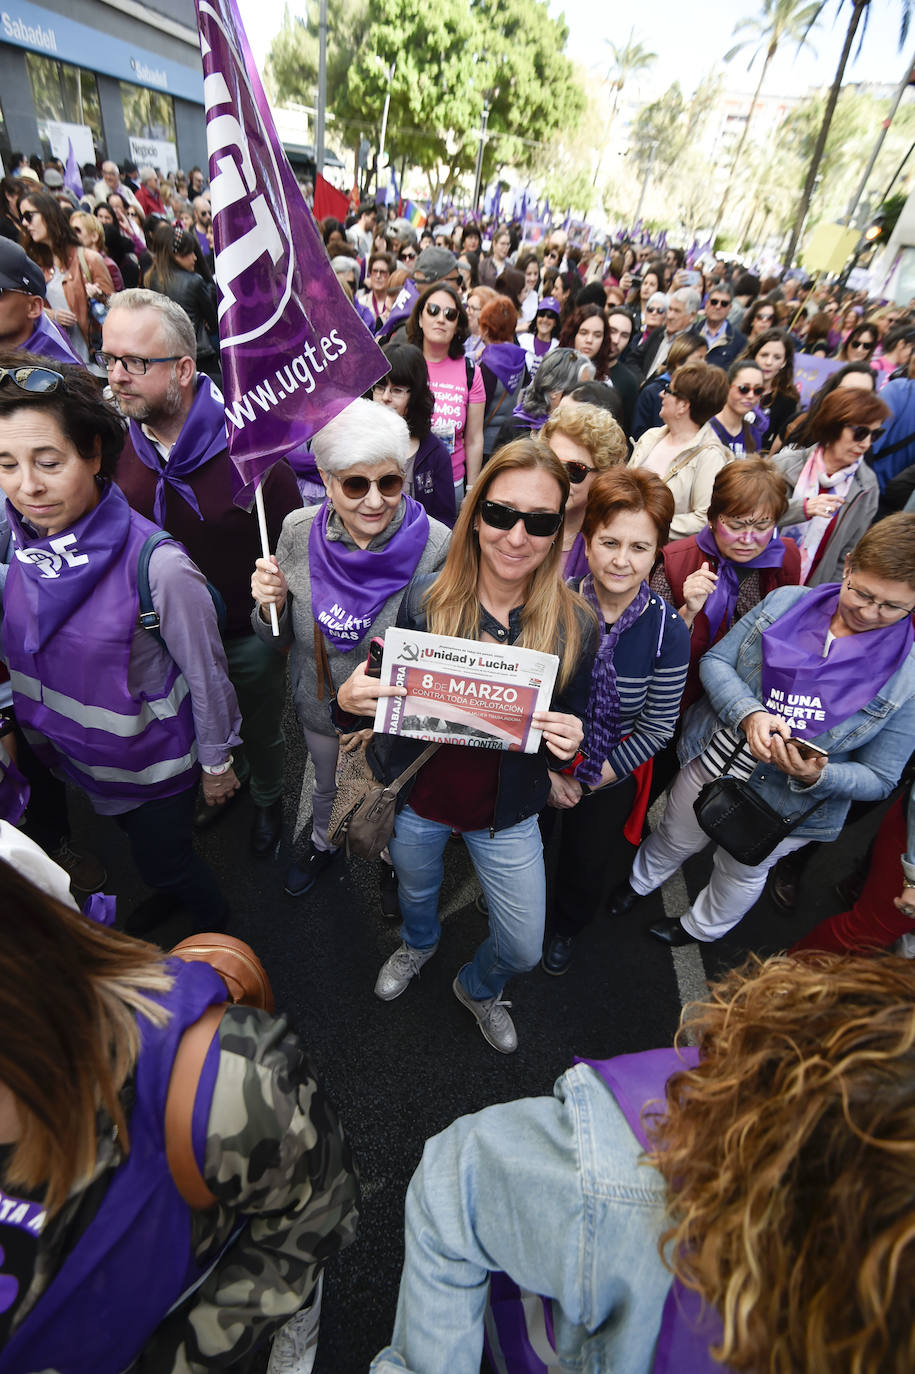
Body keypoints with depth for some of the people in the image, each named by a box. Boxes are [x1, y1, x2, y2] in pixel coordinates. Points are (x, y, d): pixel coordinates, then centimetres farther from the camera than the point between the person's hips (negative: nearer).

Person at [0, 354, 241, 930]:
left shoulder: (156, 566, -32)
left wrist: (217, 763, -10)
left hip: (155, 762, -6)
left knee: (163, 865, 17)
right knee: (141, 845, 30)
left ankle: (218, 925, 49)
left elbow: (206, 675, -21)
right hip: (69, 751, 6)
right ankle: (171, 895, 62)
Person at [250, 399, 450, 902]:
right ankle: (323, 844, 65)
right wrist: (272, 607, -26)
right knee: (328, 785, 31)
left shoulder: (436, 547, -26)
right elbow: (280, 640, -4)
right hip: (321, 707, 3)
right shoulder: (298, 531, -17)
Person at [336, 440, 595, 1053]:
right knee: (416, 893, 30)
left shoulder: (575, 624, -17)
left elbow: (573, 736, -5)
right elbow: (388, 695, -7)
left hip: (507, 813, 0)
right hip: (418, 798, 0)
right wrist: (351, 698, -29)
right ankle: (419, 944, 70)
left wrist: (569, 743, -28)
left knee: (523, 949, 15)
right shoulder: (424, 598, -18)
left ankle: (480, 988, 54)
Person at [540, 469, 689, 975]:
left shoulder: (669, 631, -21)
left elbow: (656, 728, -14)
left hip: (610, 776, 0)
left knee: (588, 867, 23)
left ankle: (565, 927, 59)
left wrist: (589, 782, -13)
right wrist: (548, 772, -15)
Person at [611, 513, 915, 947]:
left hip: (784, 808, -1)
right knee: (674, 839, 27)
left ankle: (700, 928, 60)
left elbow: (878, 779, -12)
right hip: (712, 762, 1)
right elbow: (715, 660, -11)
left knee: (741, 873, 27)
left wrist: (817, 776, -32)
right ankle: (641, 880, 62)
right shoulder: (786, 601, -14)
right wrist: (749, 714, -29)